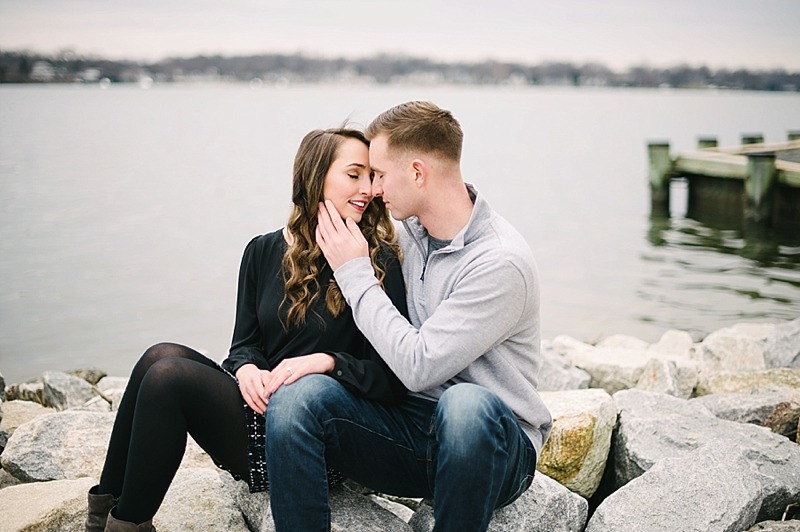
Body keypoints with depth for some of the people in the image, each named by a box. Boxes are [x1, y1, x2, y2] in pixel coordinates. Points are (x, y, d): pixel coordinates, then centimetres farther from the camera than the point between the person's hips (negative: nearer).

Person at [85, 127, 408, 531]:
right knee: (163, 356, -17)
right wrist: (248, 370, -13)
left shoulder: (379, 262, -6)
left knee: (169, 376, -21)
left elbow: (392, 378, -9)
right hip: (259, 406, 6)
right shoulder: (264, 251, 9)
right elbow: (244, 344, 10)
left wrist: (327, 361, -25)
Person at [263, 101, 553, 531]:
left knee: (465, 403, -40)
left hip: (493, 445, -5)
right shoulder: (409, 232, 5)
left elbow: (419, 366, -21)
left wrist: (354, 272, -13)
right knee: (298, 396, -19)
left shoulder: (502, 263, -18)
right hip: (411, 425, 6)